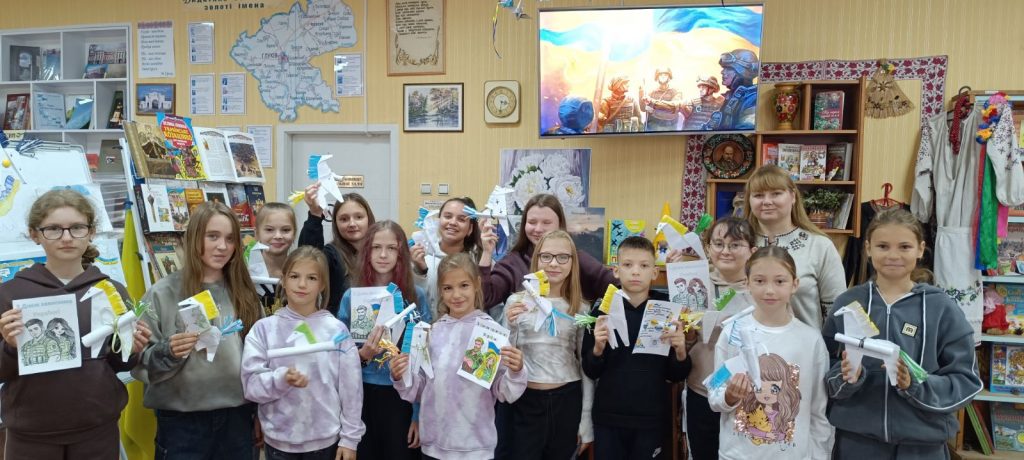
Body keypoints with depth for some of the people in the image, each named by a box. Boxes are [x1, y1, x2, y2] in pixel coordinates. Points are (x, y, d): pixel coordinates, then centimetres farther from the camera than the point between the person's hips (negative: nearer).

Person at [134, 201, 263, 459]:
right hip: (182, 422, -3)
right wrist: (169, 352, -23)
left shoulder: (244, 293, 4)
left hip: (237, 418, 3)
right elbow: (141, 364, -4)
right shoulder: (163, 293, -5)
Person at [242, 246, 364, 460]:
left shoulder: (336, 329, -5)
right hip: (278, 440, 1)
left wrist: (349, 437, -2)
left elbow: (350, 387, -2)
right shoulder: (264, 328, -3)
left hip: (325, 439, 0)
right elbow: (251, 385, -6)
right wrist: (281, 379, -24)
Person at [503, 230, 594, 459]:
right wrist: (510, 327, -16)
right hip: (525, 401, -1)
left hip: (567, 401, 2)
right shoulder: (517, 301, -2)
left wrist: (586, 422, 5)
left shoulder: (580, 308, 2)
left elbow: (587, 367, 6)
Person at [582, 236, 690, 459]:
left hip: (652, 420, 0)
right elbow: (591, 372, 1)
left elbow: (676, 376, 3)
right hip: (608, 419, 0)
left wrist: (680, 352, -17)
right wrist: (598, 348, -17)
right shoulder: (603, 310, -4)